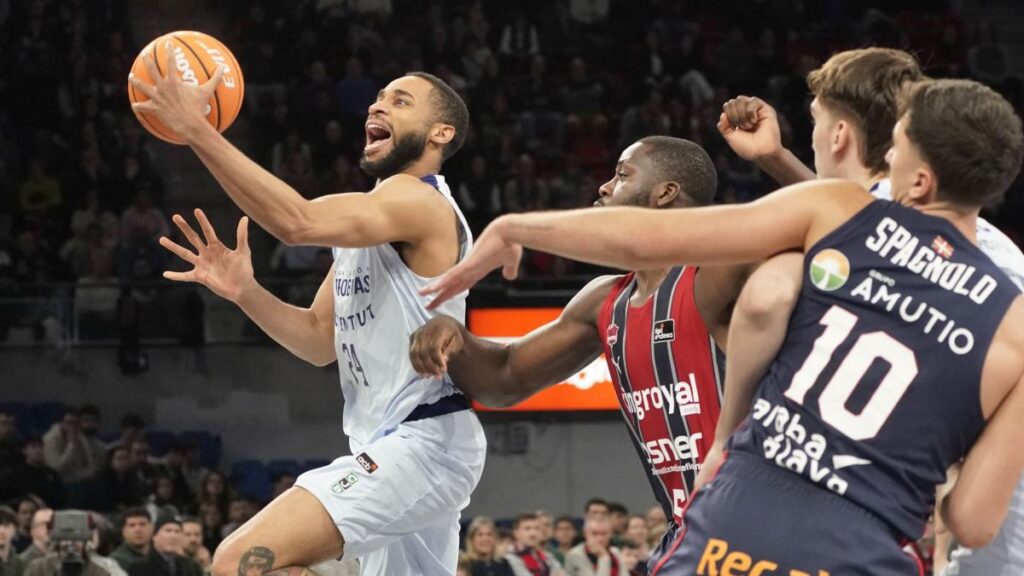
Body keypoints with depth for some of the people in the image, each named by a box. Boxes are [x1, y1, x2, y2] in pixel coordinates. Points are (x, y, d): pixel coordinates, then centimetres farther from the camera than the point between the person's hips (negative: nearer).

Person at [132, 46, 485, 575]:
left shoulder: (421, 201, -13)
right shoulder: (365, 221, 19)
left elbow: (298, 222, -30)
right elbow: (320, 339, 19)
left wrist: (195, 129, -31)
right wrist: (244, 292, 1)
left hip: (423, 441, -11)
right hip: (393, 446, 11)